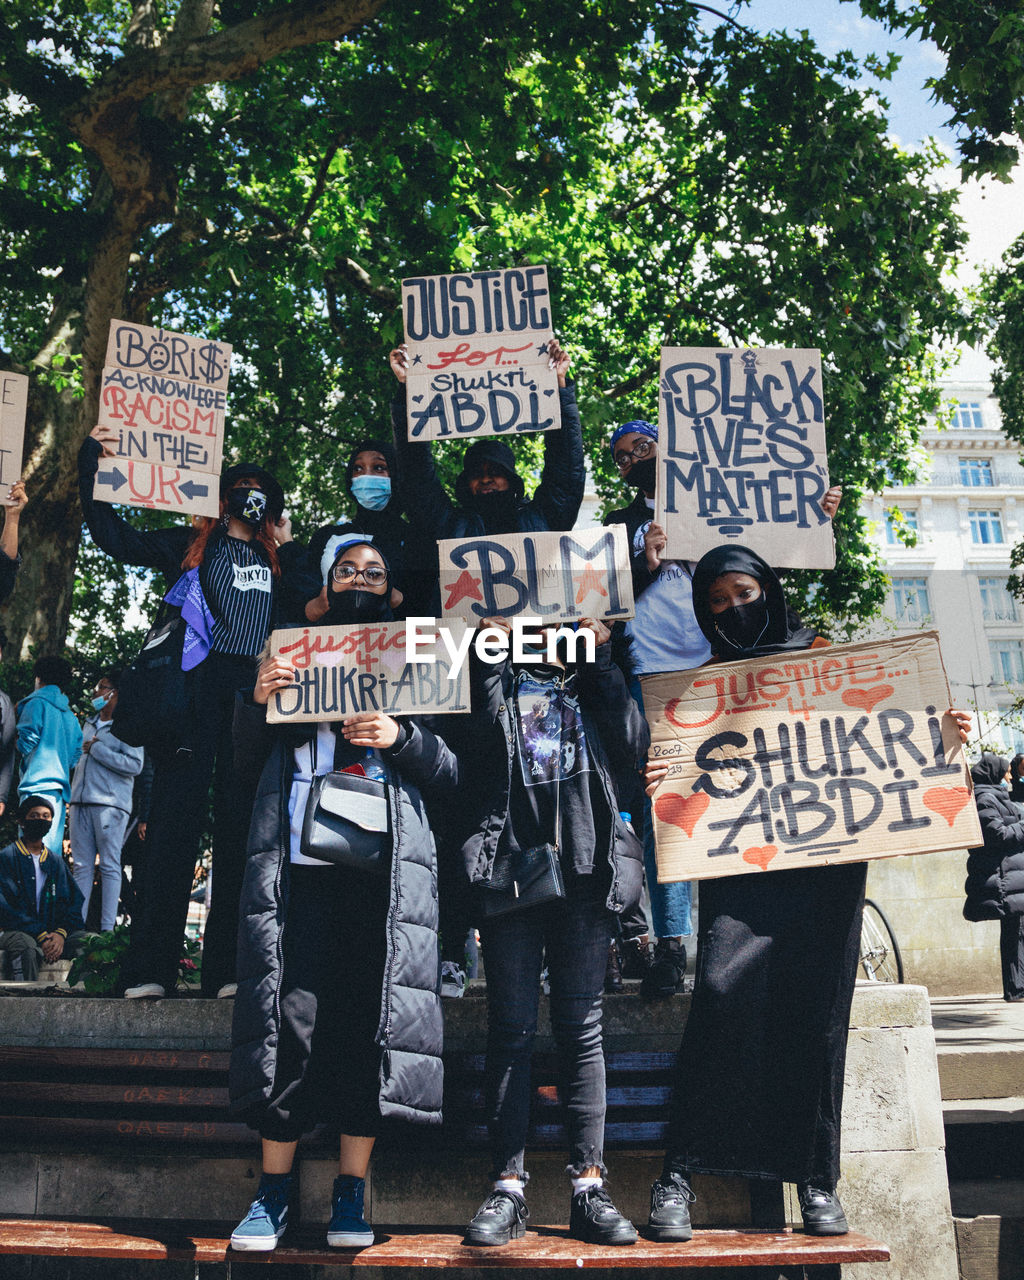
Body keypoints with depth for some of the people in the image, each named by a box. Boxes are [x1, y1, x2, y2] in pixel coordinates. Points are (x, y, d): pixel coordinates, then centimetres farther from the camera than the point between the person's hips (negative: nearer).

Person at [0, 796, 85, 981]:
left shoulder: (56, 861, 20)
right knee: (27, 945, -39)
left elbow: (75, 902, 11)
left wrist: (61, 933, -11)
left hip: (51, 933, 4)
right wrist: (41, 936, -17)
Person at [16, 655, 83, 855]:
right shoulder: (70, 715, 19)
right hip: (60, 788, 7)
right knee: (53, 848, 6)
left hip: (37, 784, -7)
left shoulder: (37, 703, -1)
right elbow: (75, 758, 17)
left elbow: (27, 743, -11)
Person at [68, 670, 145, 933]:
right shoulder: (90, 724, 20)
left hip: (110, 803, -7)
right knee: (82, 866, 5)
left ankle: (107, 927, -4)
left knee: (109, 866, -4)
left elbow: (135, 765, -14)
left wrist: (96, 749, -11)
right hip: (81, 802, 7)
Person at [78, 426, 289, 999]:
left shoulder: (277, 561, 25)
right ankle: (151, 968, -7)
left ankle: (229, 967, -1)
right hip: (199, 686, -3)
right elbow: (115, 535, 8)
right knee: (178, 813, -9)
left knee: (241, 822, -2)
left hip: (255, 693, 3)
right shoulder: (191, 545, 16)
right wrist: (93, 463, 2)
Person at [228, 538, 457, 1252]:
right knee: (292, 1013, -4)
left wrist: (400, 737, -9)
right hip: (300, 857, 1)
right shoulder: (295, 653, 20)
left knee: (370, 1019, -2)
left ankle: (351, 1192, 8)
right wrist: (258, 699, -2)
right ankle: (275, 1186, 8)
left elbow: (451, 772, 9)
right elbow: (250, 758, 17)